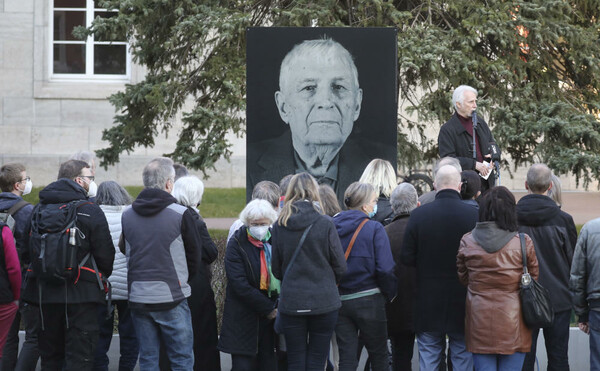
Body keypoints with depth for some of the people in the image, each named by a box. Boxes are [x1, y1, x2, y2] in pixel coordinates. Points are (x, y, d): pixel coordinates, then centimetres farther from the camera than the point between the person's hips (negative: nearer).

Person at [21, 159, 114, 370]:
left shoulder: (39, 210, 6)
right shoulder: (90, 211, -9)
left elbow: (26, 252, 10)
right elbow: (105, 254, -6)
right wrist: (102, 277, 13)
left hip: (45, 292, 5)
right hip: (80, 294, -5)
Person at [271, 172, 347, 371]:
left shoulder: (279, 226, -2)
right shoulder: (325, 224, -9)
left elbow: (276, 268, 4)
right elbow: (340, 266, -4)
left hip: (291, 301, 2)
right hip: (323, 301, -2)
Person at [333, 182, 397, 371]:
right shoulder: (374, 229, -9)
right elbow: (385, 268, -15)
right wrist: (390, 294, 0)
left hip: (338, 300, 4)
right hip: (368, 299, -4)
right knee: (379, 355, 10)